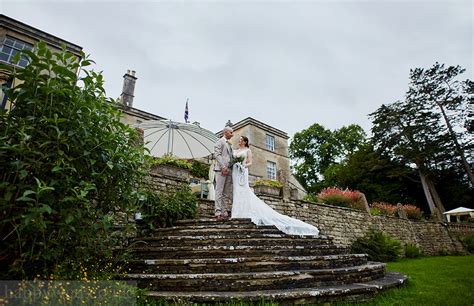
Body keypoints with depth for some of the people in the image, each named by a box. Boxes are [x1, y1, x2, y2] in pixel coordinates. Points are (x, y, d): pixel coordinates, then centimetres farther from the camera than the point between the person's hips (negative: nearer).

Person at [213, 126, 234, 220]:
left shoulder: (229, 144, 26)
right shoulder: (220, 141, 2)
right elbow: (217, 154, -10)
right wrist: (223, 167, -19)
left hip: (229, 170, 8)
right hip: (221, 169, -8)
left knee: (227, 193, 4)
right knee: (219, 191, -9)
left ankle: (225, 213, 6)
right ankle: (218, 213, -10)